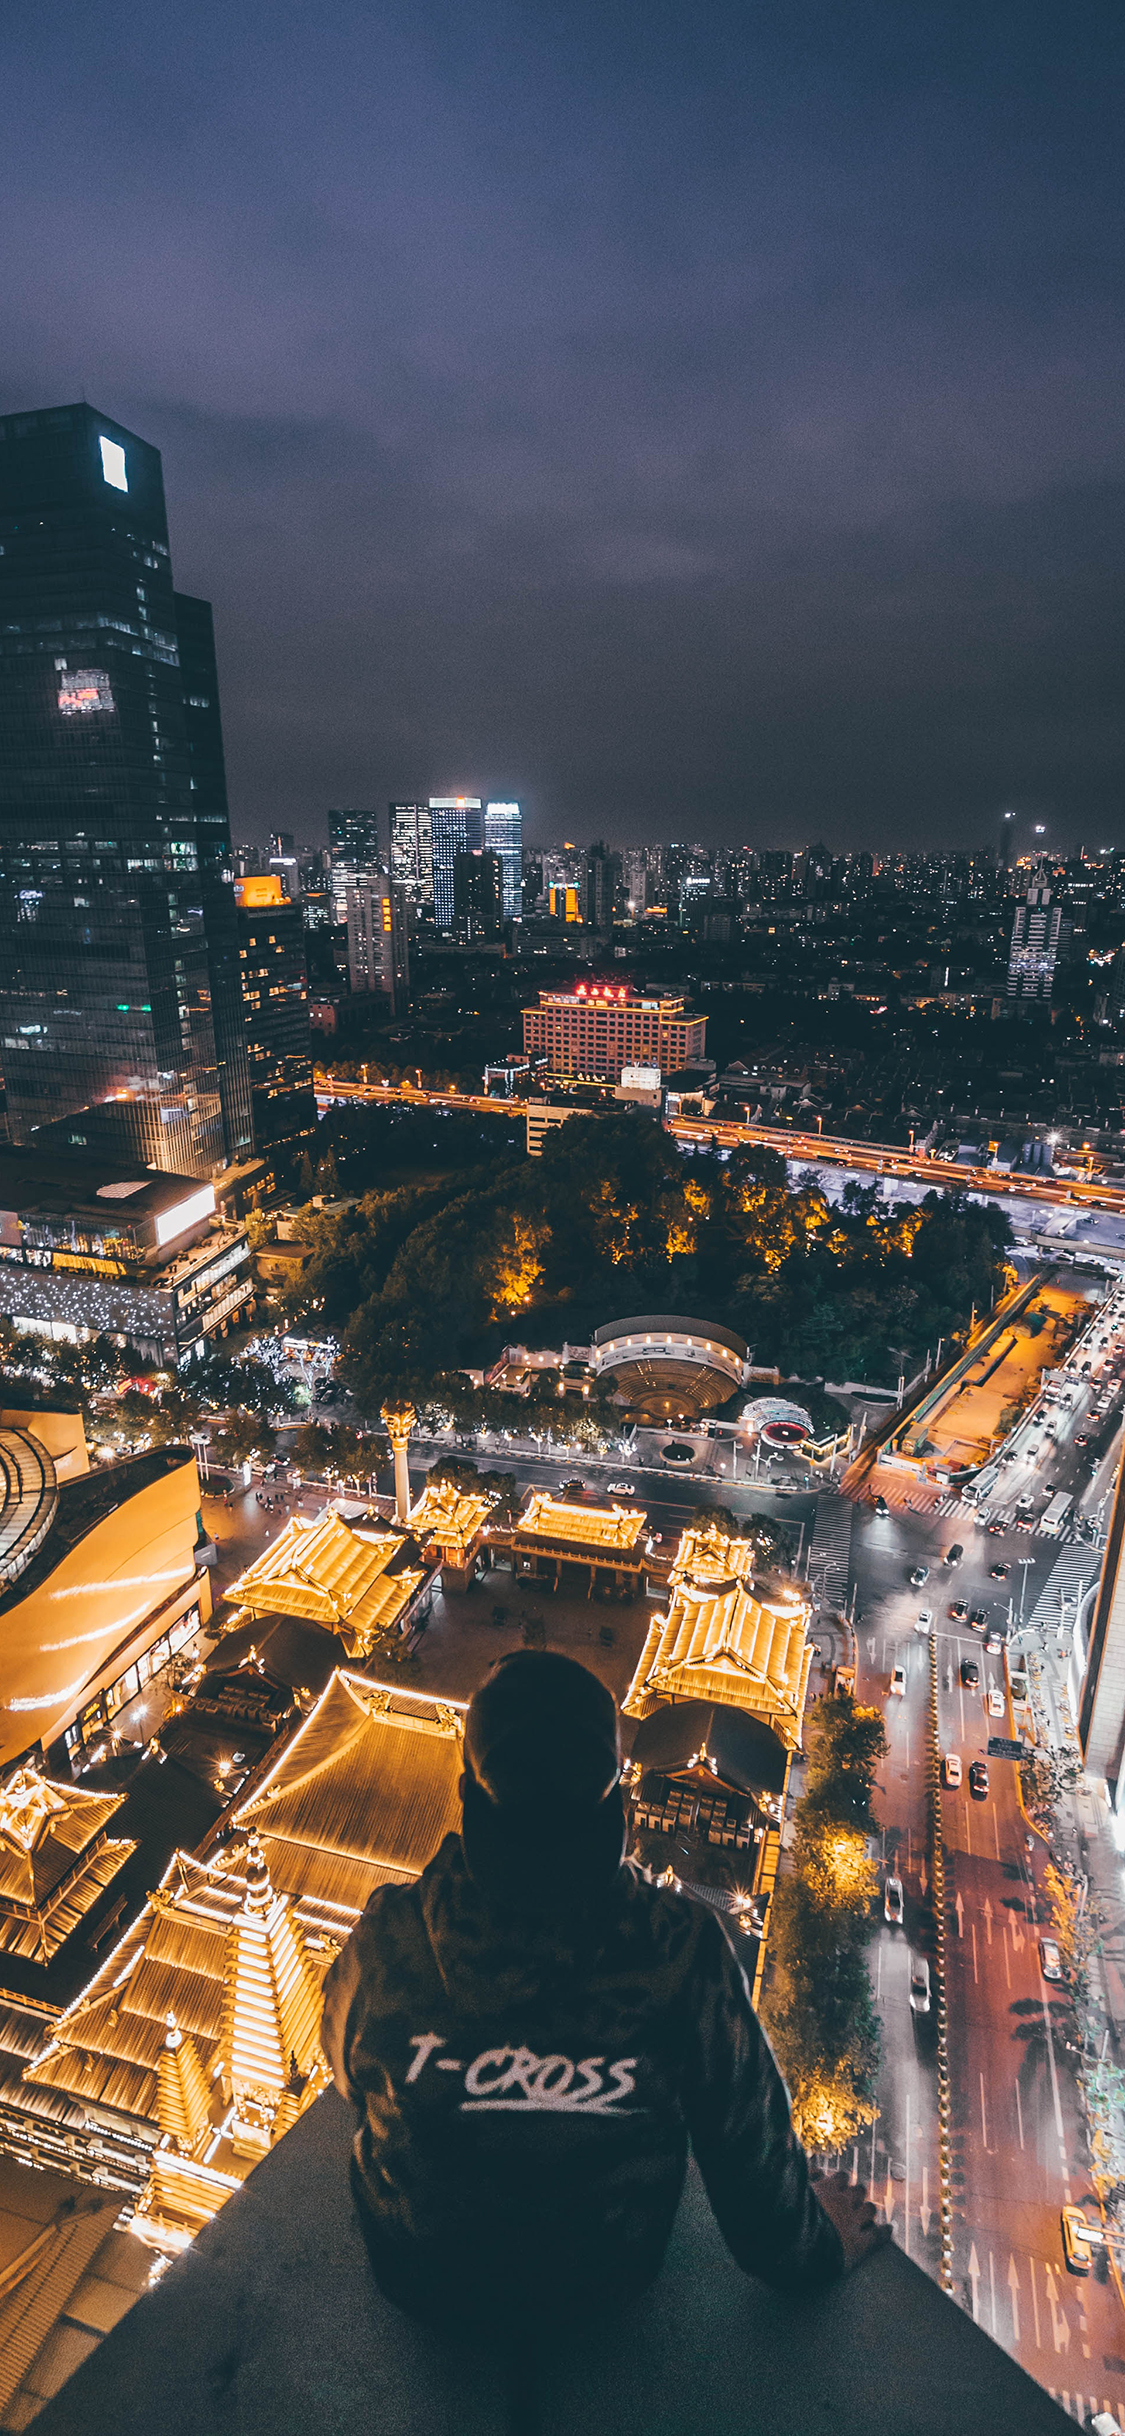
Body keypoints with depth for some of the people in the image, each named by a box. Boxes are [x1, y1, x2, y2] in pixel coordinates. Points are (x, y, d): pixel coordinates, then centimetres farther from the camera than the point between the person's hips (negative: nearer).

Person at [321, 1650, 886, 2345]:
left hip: (422, 2279, 0)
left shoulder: (388, 1938, -31)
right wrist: (809, 2250, 8)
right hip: (607, 2280, 0)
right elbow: (750, 2140, -15)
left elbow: (348, 2074, -7)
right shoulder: (685, 1950, -34)